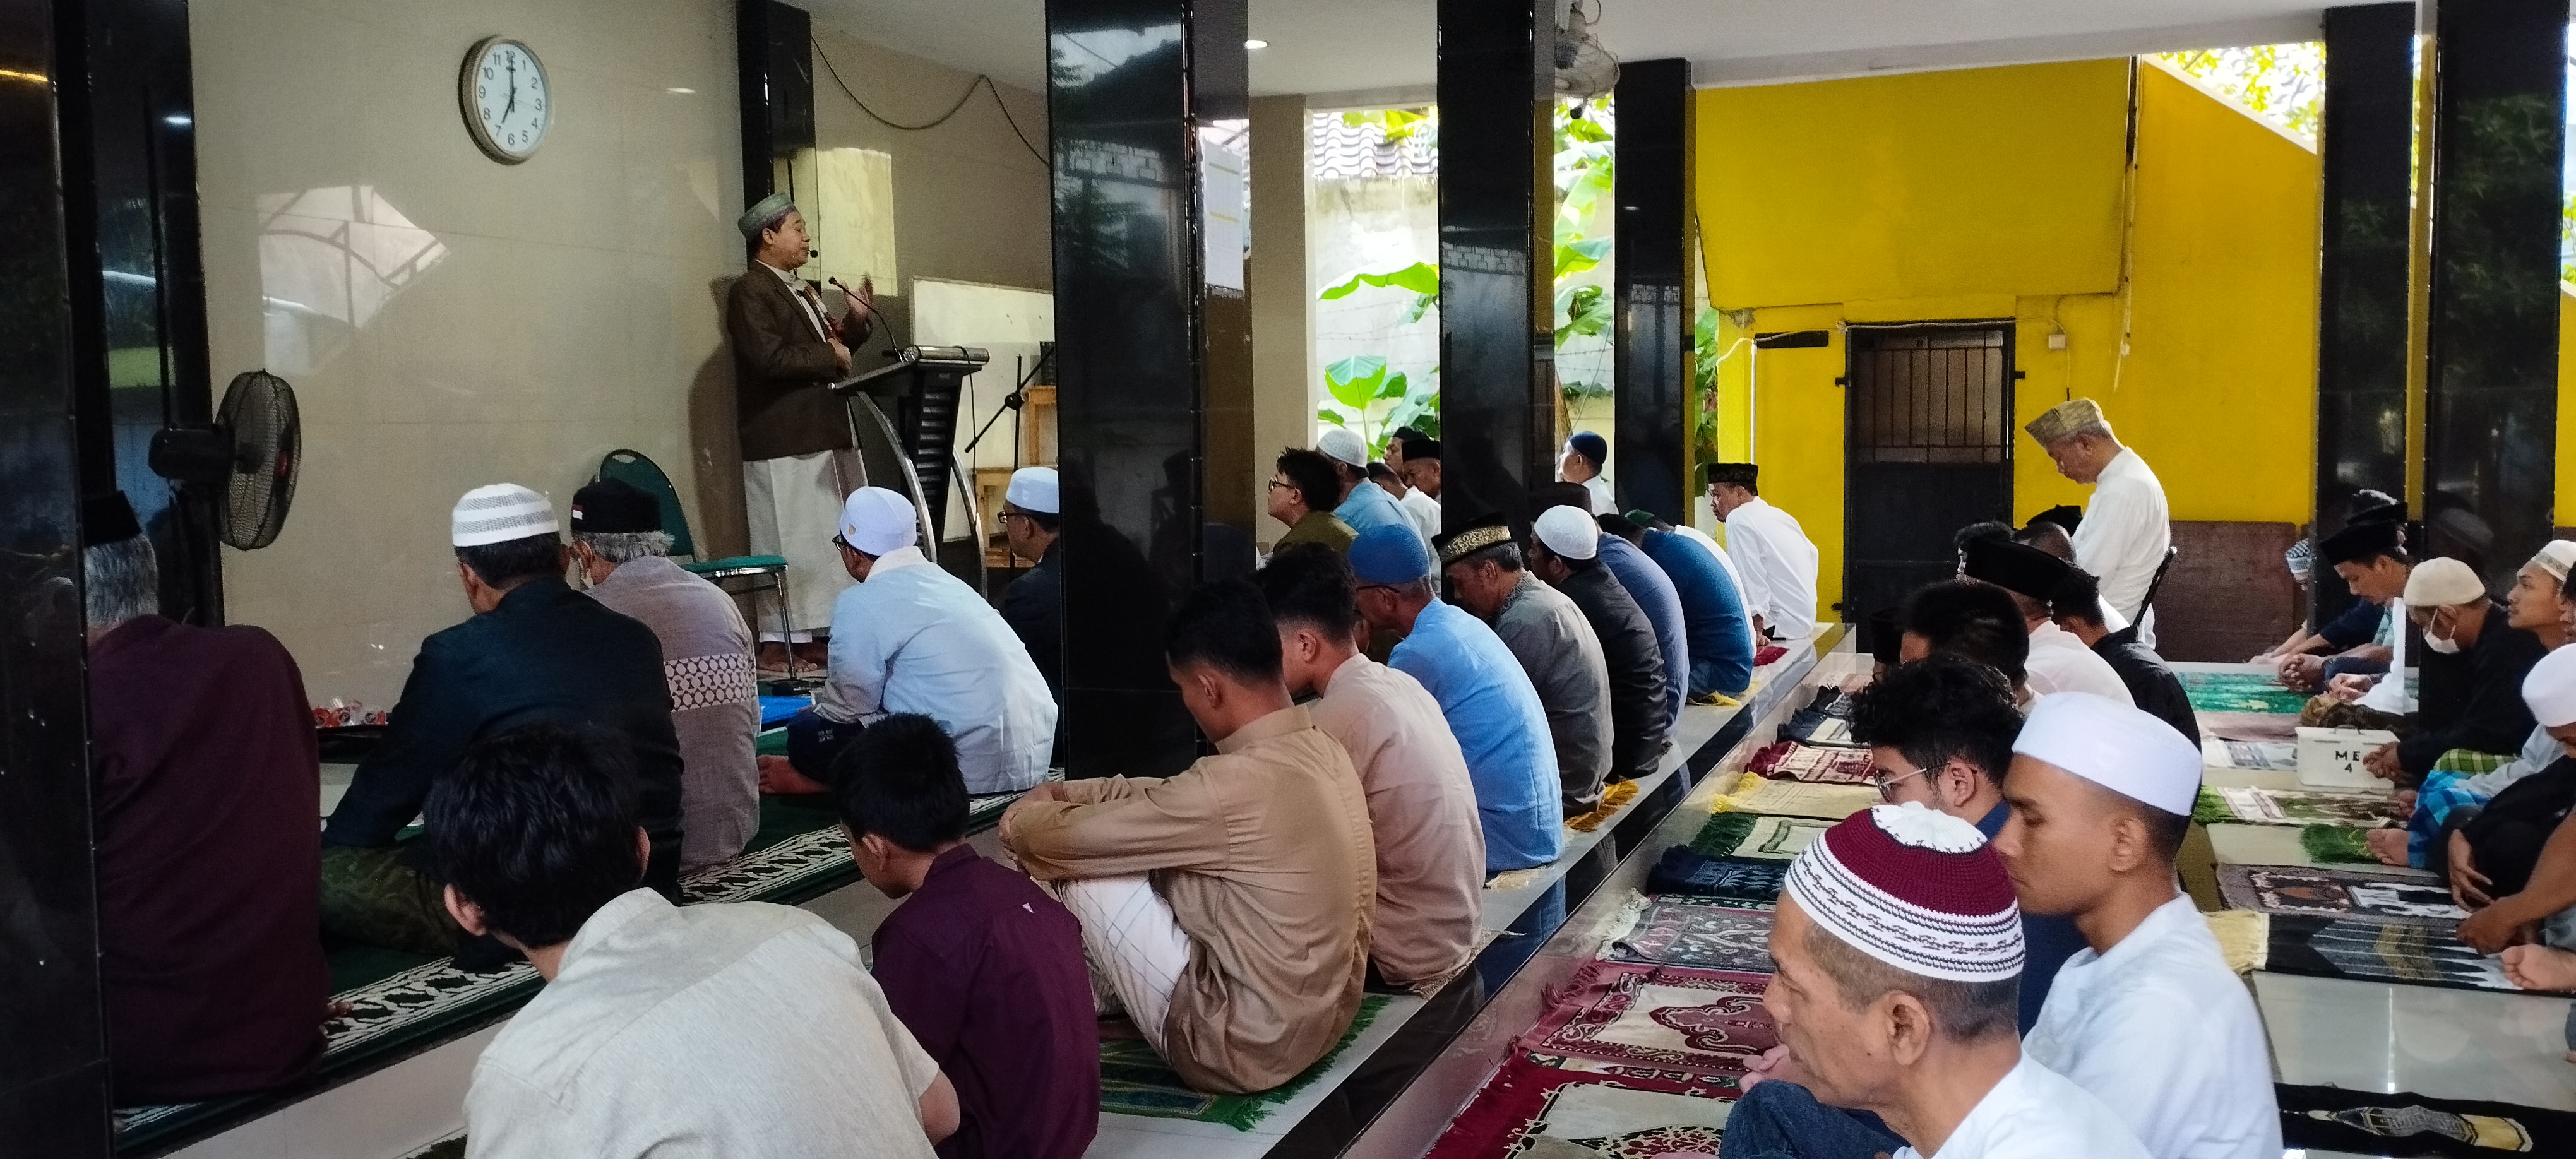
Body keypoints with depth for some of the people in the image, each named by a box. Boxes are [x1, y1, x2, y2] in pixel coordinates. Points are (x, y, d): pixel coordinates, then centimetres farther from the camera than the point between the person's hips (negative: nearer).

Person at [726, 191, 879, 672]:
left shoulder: (801, 290, 20)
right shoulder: (749, 291, -9)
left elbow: (827, 349, 21)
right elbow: (770, 358, -22)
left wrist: (856, 322, 7)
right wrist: (830, 355, -12)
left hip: (823, 434, 9)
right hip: (784, 441, -9)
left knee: (825, 542, 9)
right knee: (790, 545, -7)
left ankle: (807, 635, 15)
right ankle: (778, 643, -2)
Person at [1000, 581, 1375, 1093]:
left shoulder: (1233, 786, -28)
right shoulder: (1322, 751, -1)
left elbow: (1068, 838, -15)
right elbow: (1175, 799, 15)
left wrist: (1024, 817, 7)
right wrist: (1070, 792, 12)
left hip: (1244, 1047, -8)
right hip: (1325, 1020, 9)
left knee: (1084, 865, -2)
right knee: (1150, 854, 17)